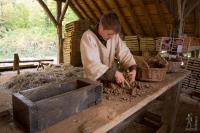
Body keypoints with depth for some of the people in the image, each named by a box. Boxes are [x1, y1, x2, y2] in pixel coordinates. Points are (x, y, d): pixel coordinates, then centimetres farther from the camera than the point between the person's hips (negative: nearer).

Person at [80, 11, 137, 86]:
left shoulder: (114, 35, -4)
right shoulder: (88, 37, -21)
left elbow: (124, 53, -1)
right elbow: (92, 64, -27)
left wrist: (133, 68, -17)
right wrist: (114, 73, -31)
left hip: (110, 79, 4)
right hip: (94, 81, -4)